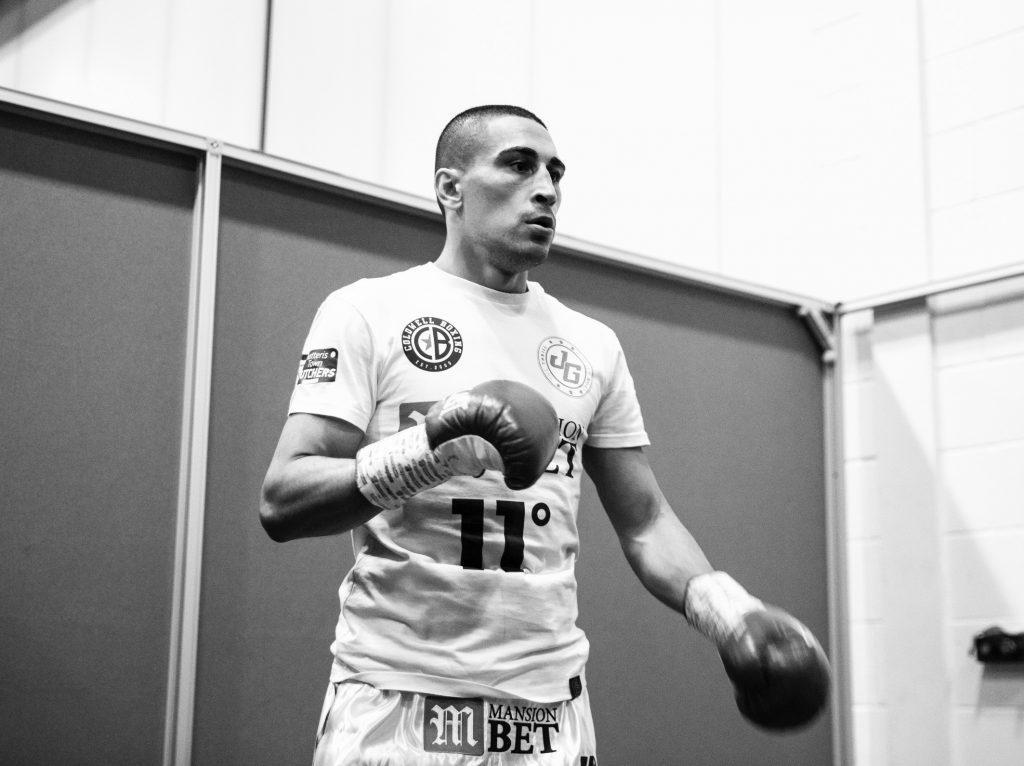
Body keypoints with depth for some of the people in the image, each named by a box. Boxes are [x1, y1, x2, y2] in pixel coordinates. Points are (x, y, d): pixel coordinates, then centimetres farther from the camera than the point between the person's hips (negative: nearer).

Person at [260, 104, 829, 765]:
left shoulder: (593, 345, 10)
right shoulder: (368, 311, -2)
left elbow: (644, 521, 10)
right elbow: (281, 502, -10)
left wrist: (726, 610, -9)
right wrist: (422, 454, -26)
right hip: (398, 699, -4)